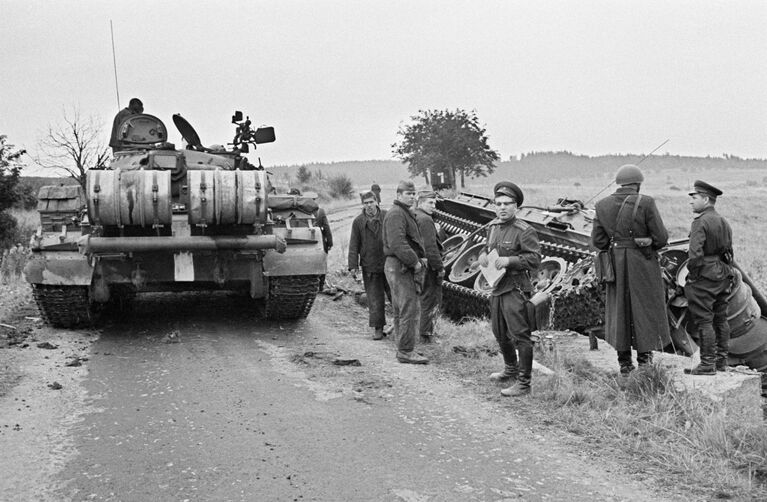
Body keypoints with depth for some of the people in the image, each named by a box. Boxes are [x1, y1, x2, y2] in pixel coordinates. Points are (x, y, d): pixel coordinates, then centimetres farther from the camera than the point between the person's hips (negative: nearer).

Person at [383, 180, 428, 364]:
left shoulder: (406, 213, 21)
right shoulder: (395, 214, -14)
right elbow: (397, 244, -24)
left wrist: (419, 259, 12)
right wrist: (415, 262, -20)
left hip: (404, 266, 11)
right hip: (399, 266, -11)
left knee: (400, 311, 14)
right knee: (409, 309, -11)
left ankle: (403, 349, 21)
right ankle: (406, 351, -9)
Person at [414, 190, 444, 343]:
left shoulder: (412, 217, 13)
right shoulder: (425, 220, -17)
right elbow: (430, 247, -22)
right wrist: (440, 267, -17)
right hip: (428, 266, -9)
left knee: (424, 298, 19)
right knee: (432, 301, 0)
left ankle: (424, 331, 27)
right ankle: (426, 334, 3)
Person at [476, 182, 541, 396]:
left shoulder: (524, 231, -13)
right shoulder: (493, 226, 11)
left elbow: (535, 258, -18)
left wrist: (509, 260, -25)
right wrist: (483, 255, 5)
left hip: (515, 289, -9)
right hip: (497, 287, 9)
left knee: (520, 335, -6)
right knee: (500, 333, 21)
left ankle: (523, 383, 1)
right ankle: (510, 370, 42)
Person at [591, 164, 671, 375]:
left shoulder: (603, 205, 0)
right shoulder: (645, 203, -10)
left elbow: (597, 241, 1)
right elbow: (661, 237, -10)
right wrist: (649, 244, 11)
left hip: (615, 266, 3)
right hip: (643, 264, -3)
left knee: (619, 311, 12)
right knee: (645, 310, 7)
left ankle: (624, 363, 16)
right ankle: (645, 358, 6)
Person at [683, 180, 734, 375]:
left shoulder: (700, 222, -16)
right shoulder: (724, 222, 13)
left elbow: (695, 253, -25)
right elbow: (729, 251, 17)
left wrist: (691, 274, -12)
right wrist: (726, 273, 21)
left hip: (704, 278, -9)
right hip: (724, 277, 9)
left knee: (704, 321, -5)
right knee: (720, 319, 14)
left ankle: (707, 364, -3)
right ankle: (721, 361, 21)